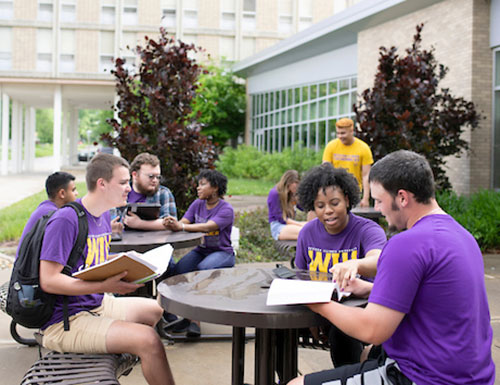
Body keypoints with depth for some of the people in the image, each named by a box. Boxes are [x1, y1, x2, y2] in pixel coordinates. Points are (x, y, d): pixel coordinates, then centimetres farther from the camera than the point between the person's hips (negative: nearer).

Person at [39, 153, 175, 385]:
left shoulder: (104, 216, 9)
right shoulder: (65, 220, -20)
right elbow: (48, 281, -24)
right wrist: (104, 286, -31)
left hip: (98, 305, 10)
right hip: (66, 321, -10)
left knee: (155, 309, 24)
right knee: (149, 340, -25)